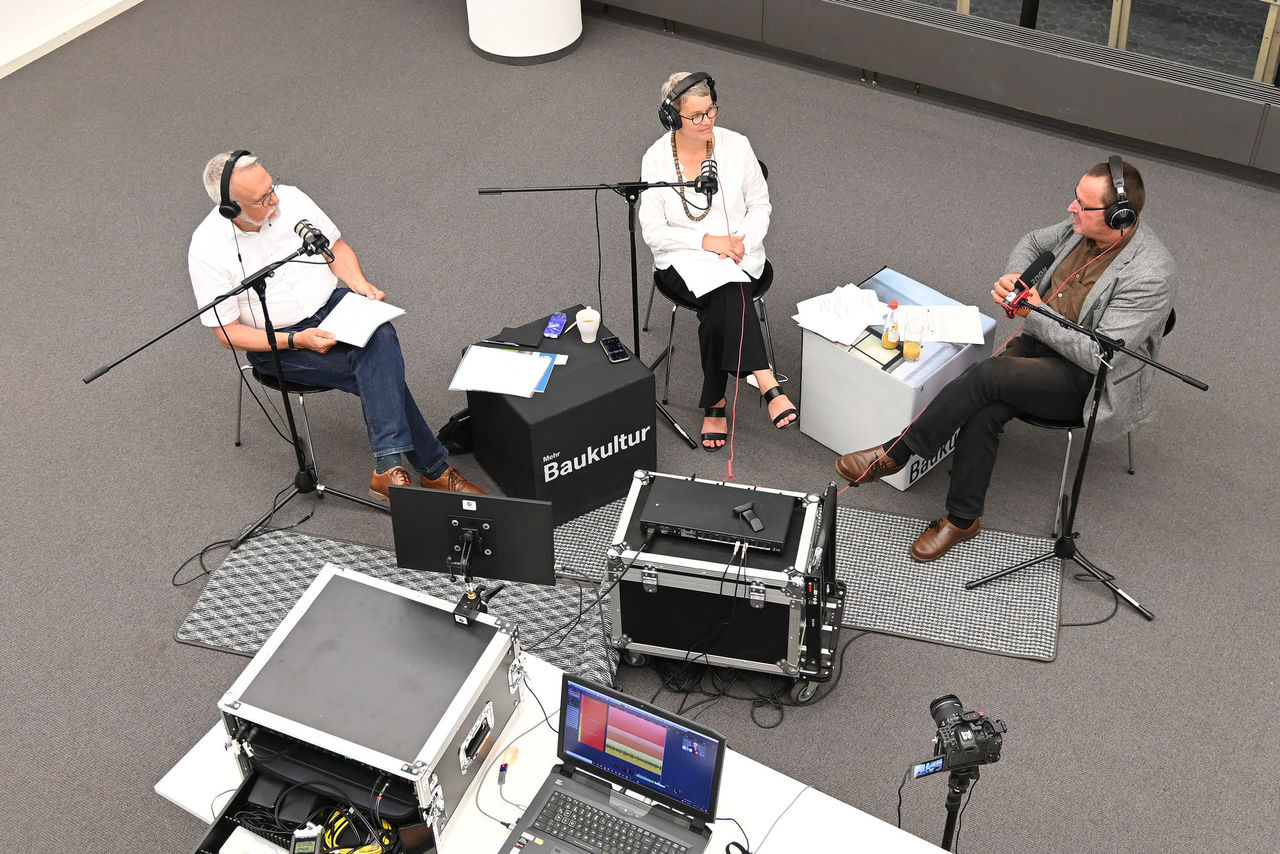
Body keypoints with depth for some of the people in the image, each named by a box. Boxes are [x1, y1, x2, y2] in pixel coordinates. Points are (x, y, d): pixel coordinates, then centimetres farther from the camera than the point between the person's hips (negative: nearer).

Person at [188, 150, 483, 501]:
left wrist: (360, 284, -8)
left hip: (332, 303, 4)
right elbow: (227, 332, -11)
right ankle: (433, 468, -20)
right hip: (277, 344, -3)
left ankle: (389, 469, -39)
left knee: (380, 335, -33)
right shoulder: (207, 249, -15)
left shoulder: (290, 198, -4)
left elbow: (335, 246, 12)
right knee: (382, 373, -27)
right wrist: (296, 341, -23)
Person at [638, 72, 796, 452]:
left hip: (739, 257, 1)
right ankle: (769, 388, -35)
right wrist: (706, 241, -20)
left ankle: (715, 404, -23)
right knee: (727, 297, -32)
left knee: (719, 307, -31)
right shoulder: (656, 159, -7)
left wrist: (743, 242, -13)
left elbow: (760, 204, 6)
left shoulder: (736, 146, -3)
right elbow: (653, 231, -8)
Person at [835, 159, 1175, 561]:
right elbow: (1033, 242, 20)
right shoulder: (1084, 224, -3)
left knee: (987, 375, -28)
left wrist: (1036, 315, -19)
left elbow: (1101, 356, -27)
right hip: (1043, 341, 7)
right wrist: (1012, 277, -3)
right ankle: (962, 519, -8)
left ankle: (895, 453, -14)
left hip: (1089, 381, -6)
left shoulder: (1150, 274, -25)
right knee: (984, 412, -22)